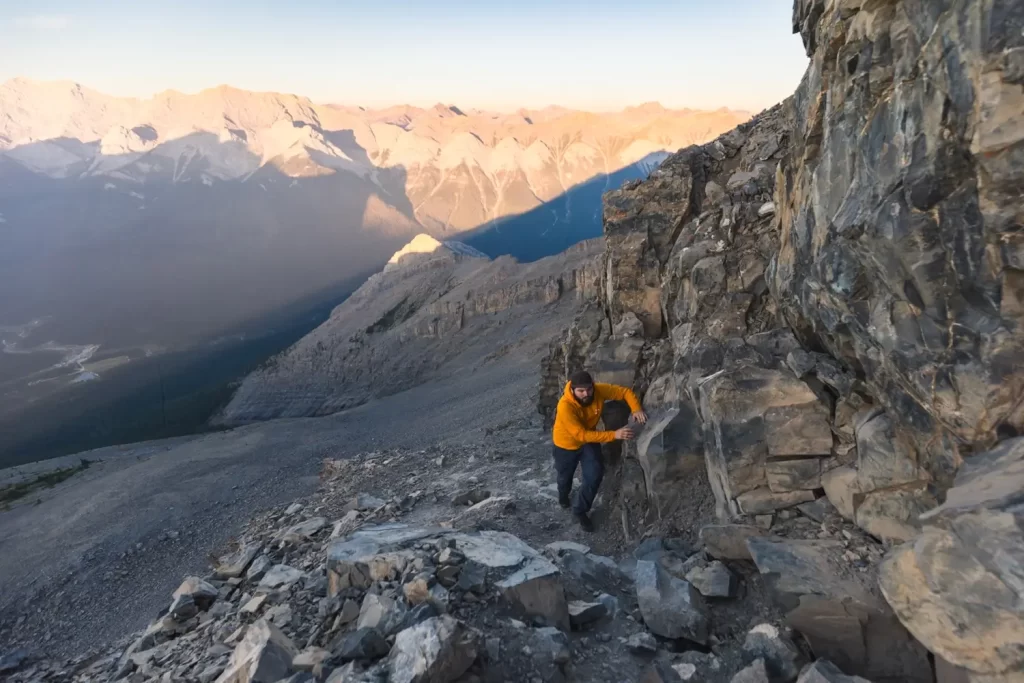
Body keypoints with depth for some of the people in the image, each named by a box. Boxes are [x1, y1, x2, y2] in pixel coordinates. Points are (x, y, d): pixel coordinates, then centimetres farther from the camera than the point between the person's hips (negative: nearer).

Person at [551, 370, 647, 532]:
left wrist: (636, 409, -35)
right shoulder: (565, 406, -40)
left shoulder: (599, 391, -27)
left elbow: (625, 392, -15)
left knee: (595, 475, -7)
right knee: (565, 475, 20)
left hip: (589, 440, 3)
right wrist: (614, 435, -47)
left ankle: (580, 511, 17)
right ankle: (563, 495, 57)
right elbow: (581, 435, -41)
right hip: (566, 443, -3)